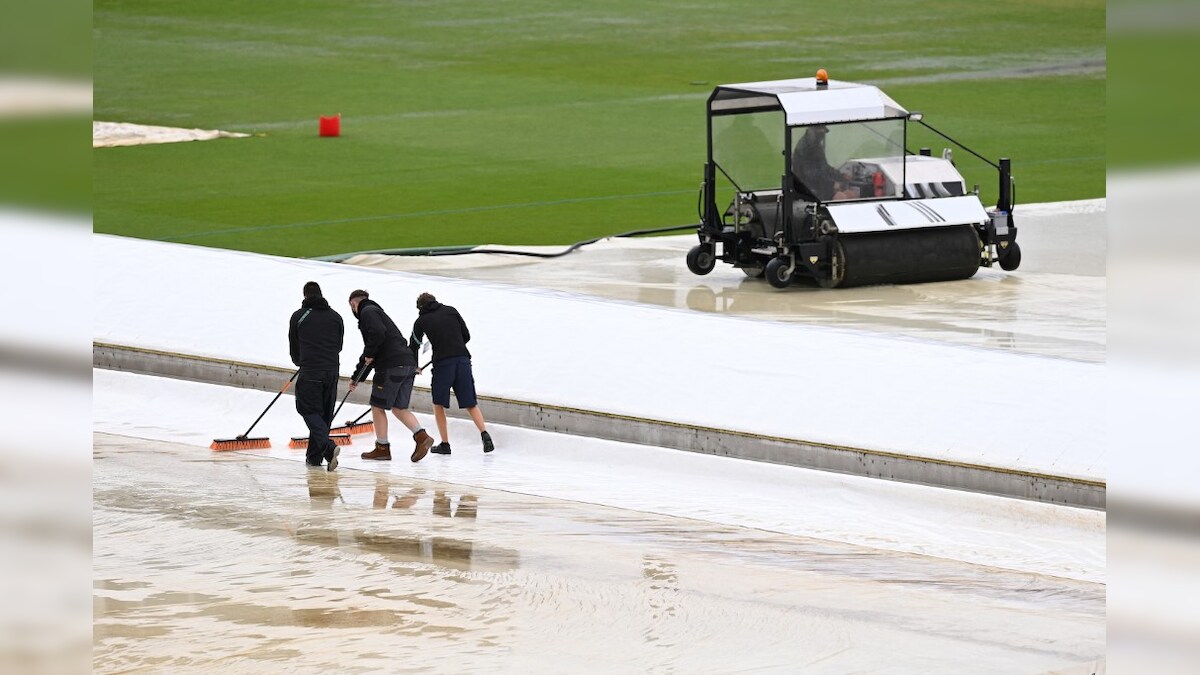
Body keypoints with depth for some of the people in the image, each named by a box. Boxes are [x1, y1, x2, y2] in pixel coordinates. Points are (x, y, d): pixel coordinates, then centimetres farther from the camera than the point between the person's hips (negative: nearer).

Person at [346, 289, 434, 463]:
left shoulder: (367, 312, 1)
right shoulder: (377, 311, 31)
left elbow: (378, 333, -21)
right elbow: (369, 355, 36)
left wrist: (369, 354, -7)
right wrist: (357, 377, 40)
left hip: (391, 366, -9)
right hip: (408, 364, 9)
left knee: (378, 407, 4)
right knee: (399, 409, 11)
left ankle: (382, 447, 8)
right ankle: (422, 437, -6)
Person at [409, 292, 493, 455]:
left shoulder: (421, 321, 11)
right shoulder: (451, 311, 14)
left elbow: (413, 345, 20)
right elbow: (466, 336, 14)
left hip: (442, 362, -2)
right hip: (463, 359, 2)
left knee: (438, 404, 13)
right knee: (471, 403, 7)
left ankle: (445, 443, 9)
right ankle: (485, 435, -10)